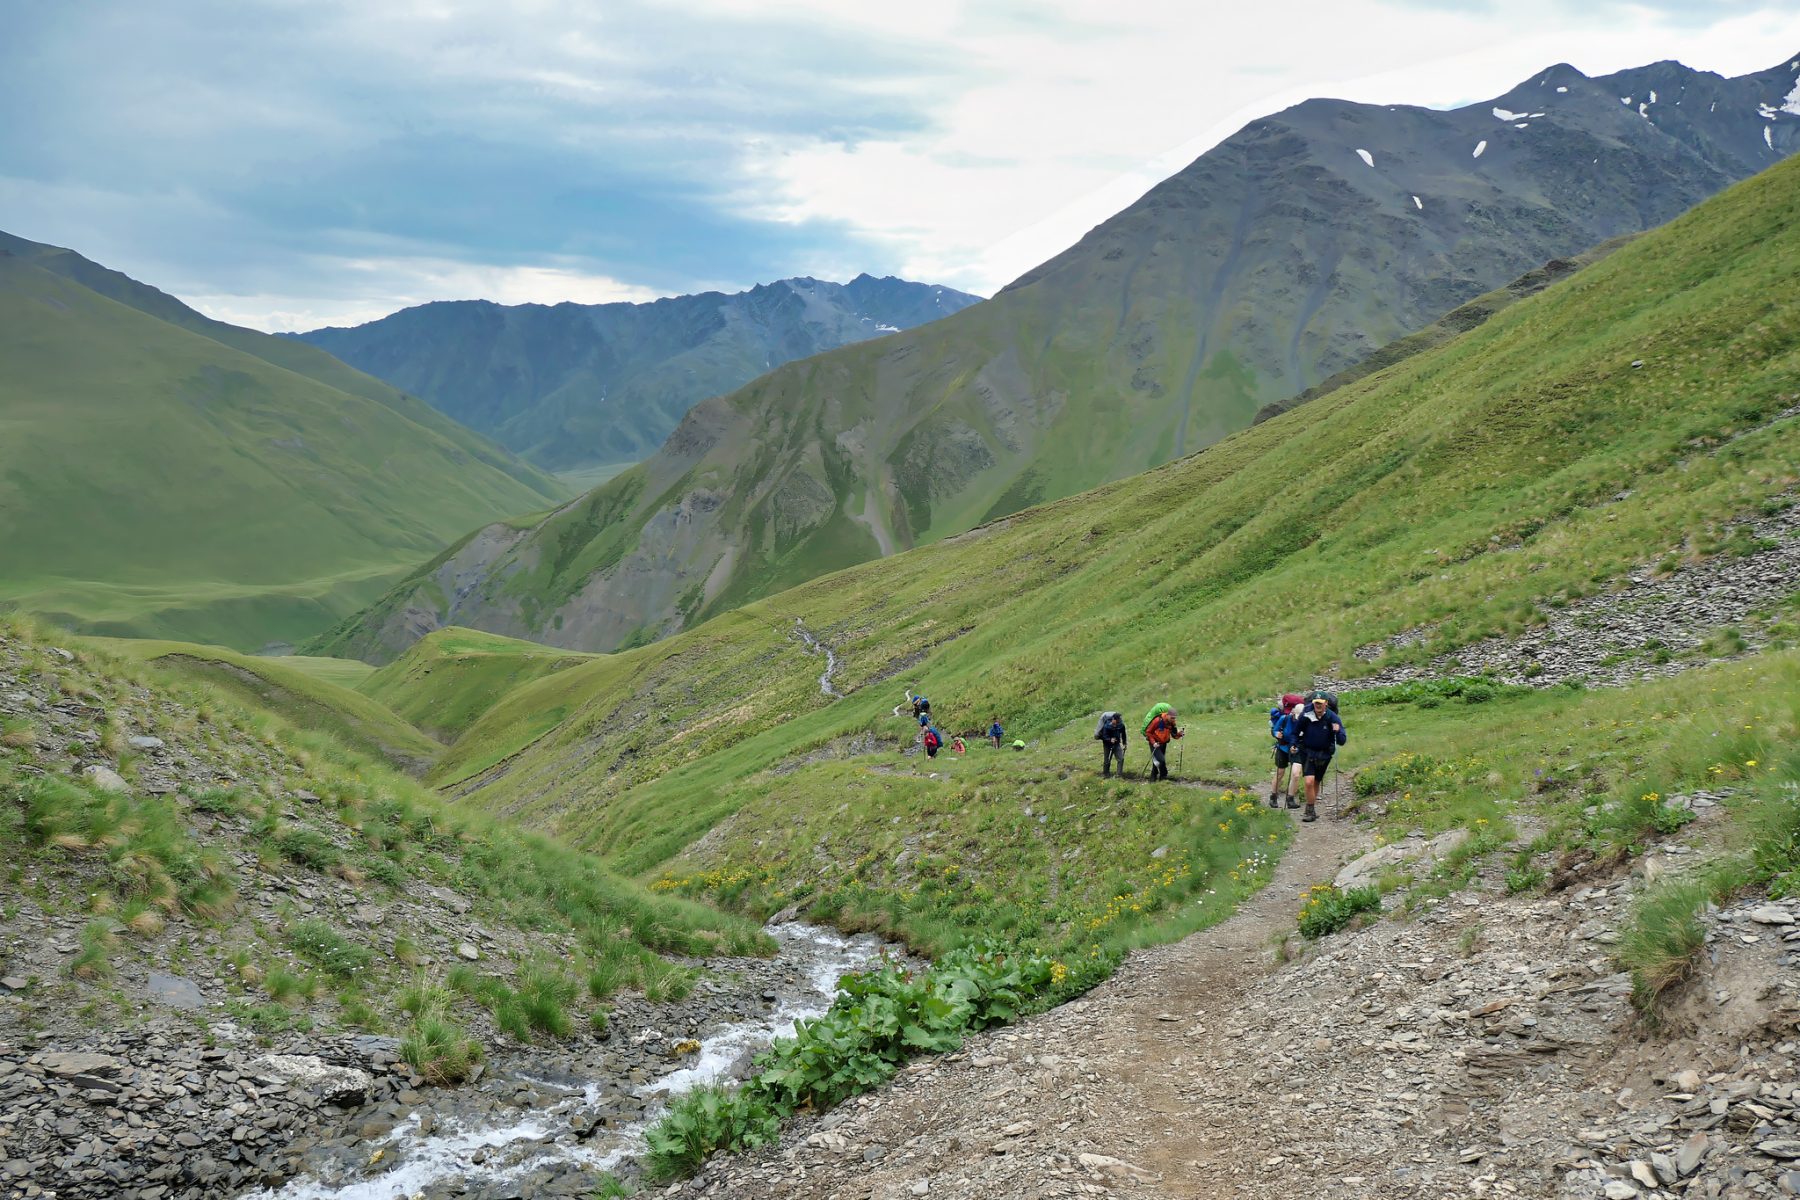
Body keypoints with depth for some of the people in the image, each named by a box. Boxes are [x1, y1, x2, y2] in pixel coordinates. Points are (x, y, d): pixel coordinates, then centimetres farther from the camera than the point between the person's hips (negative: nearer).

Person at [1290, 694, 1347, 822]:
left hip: (1324, 754, 1)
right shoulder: (1306, 716, -13)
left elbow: (1342, 741, -14)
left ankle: (1311, 810, 30)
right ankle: (1311, 811, -5)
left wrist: (1338, 732, -33)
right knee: (1309, 782, -16)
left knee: (1317, 782, 14)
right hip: (1307, 753, -1)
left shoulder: (1333, 718, -13)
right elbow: (1296, 731, 7)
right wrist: (1294, 745, -5)